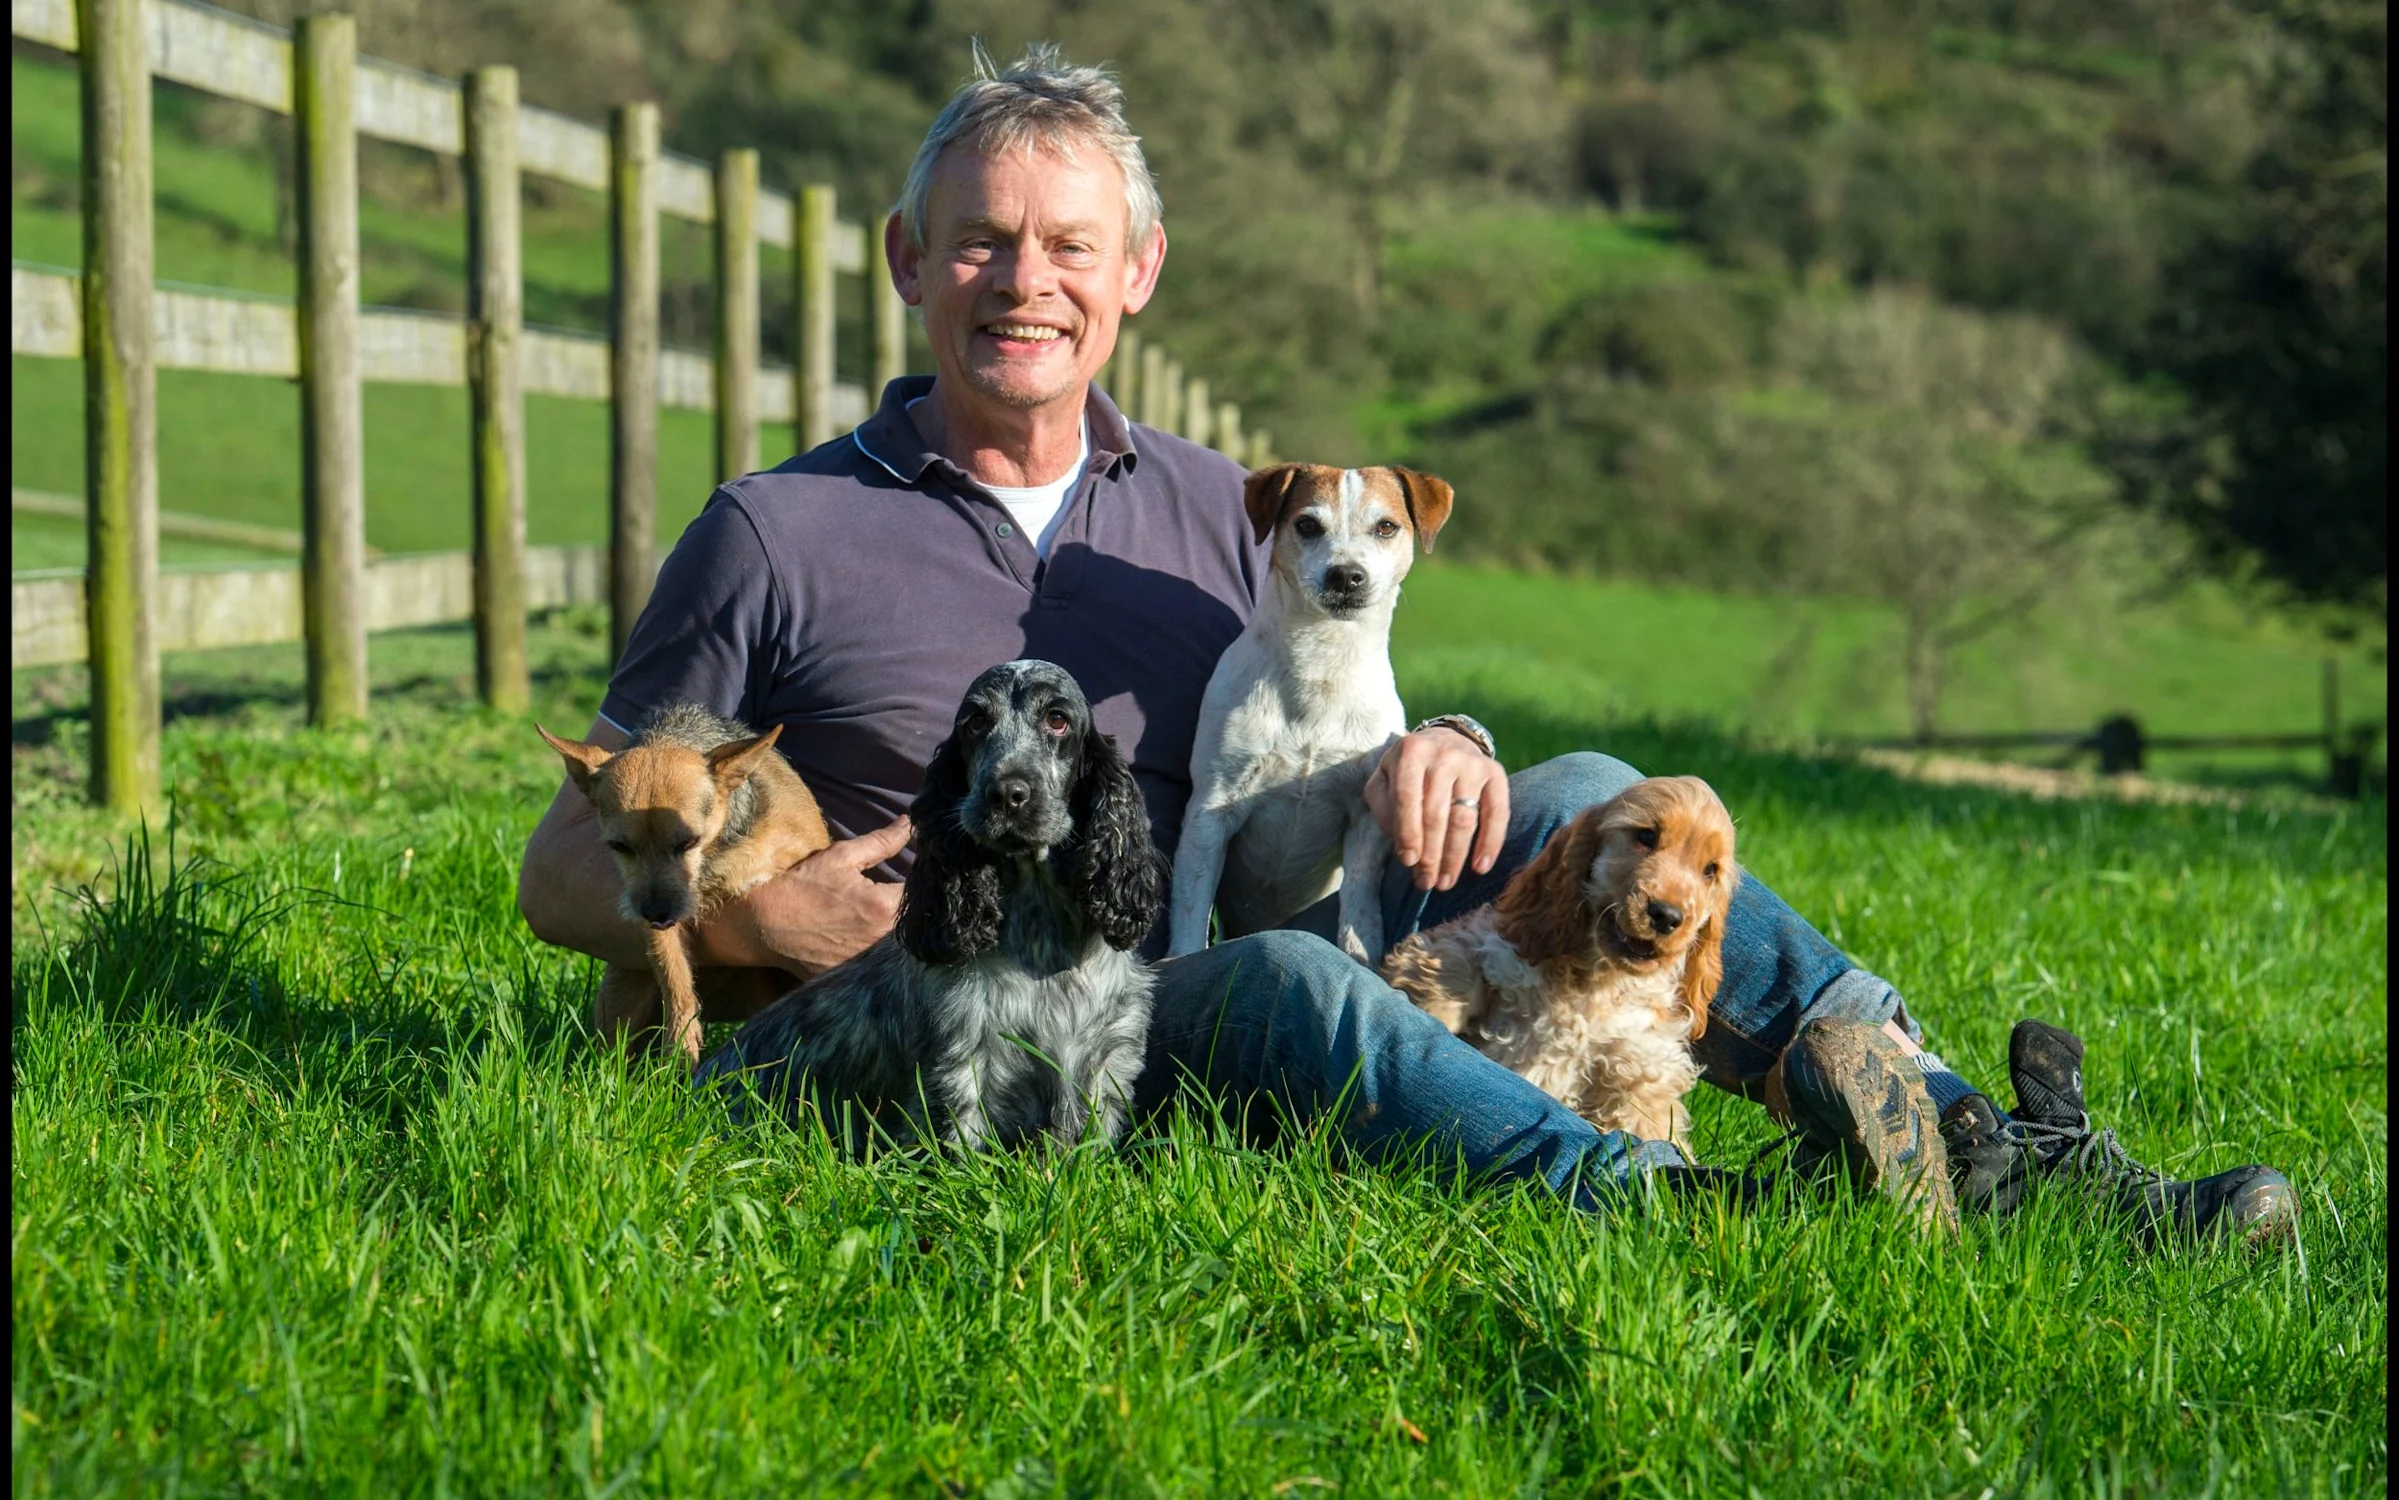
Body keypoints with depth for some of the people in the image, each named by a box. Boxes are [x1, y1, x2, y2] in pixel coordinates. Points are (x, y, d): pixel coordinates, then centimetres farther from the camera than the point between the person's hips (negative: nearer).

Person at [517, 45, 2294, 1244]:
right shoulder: (779, 537, 2)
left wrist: (1437, 752, -7)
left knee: (1581, 802, -11)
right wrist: (740, 906, -19)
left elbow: (1333, 747, 18)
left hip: (1229, 970, 5)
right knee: (1277, 982, -37)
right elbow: (564, 867, 3)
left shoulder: (1212, 511, 16)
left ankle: (1979, 1155, -20)